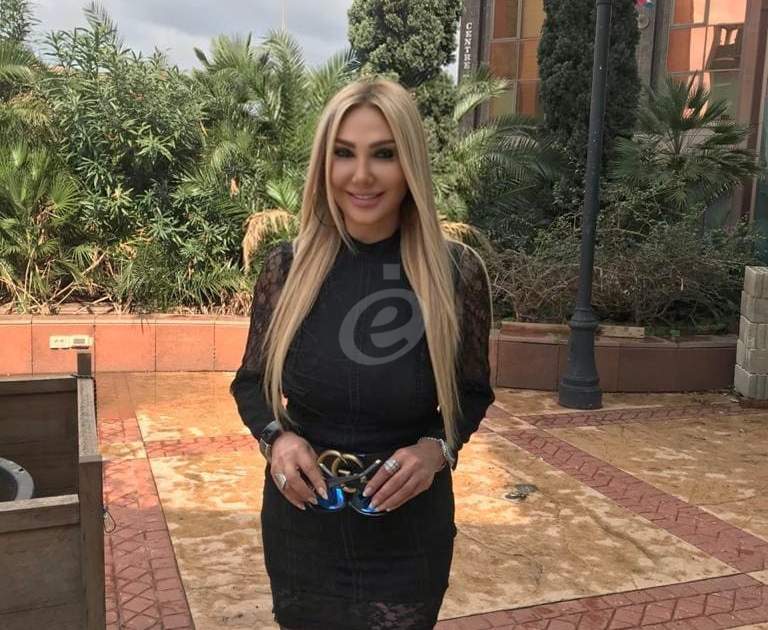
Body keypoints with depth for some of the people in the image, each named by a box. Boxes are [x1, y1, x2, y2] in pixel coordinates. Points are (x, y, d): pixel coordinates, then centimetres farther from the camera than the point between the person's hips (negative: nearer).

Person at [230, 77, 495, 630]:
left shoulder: (457, 271, -13)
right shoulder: (287, 266, -9)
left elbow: (473, 394, 0)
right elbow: (252, 382, 2)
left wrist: (437, 449, -19)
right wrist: (277, 437, -17)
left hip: (407, 531, -1)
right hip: (299, 520, 2)